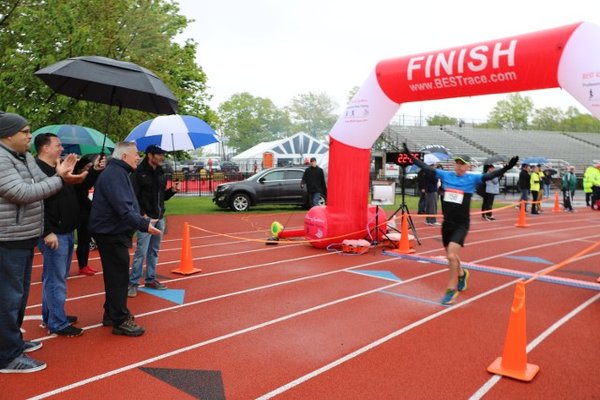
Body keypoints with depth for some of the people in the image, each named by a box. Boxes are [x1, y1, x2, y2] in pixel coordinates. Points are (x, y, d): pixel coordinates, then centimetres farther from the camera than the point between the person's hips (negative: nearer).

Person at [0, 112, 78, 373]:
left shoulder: (26, 158, 11)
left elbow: (41, 186, 14)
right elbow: (23, 193, -25)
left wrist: (59, 174, -4)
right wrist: (59, 179, -20)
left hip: (25, 238, 10)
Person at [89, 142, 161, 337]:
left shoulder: (118, 173, 15)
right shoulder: (114, 175, -19)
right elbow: (123, 209, -29)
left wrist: (141, 219, 14)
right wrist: (144, 224, -30)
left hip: (112, 232, 11)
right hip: (111, 233, -11)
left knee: (115, 275, 18)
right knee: (118, 277, -3)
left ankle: (111, 314, 30)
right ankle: (120, 321, 5)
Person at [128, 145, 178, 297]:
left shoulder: (160, 173, 11)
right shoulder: (139, 173, -10)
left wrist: (172, 190, -2)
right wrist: (142, 214, -19)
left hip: (159, 218, 7)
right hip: (146, 218, -7)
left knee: (154, 251, 14)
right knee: (141, 252, -5)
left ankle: (151, 279, 25)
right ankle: (133, 283, 6)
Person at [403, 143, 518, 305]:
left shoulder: (472, 179, -7)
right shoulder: (446, 175, 1)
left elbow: (491, 175, -18)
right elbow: (425, 167, 2)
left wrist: (507, 167, -34)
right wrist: (410, 155, -1)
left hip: (461, 224, -4)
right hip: (447, 222, 4)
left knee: (452, 256, -17)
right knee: (451, 256, 18)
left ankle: (451, 290, -1)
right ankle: (462, 274, 49)